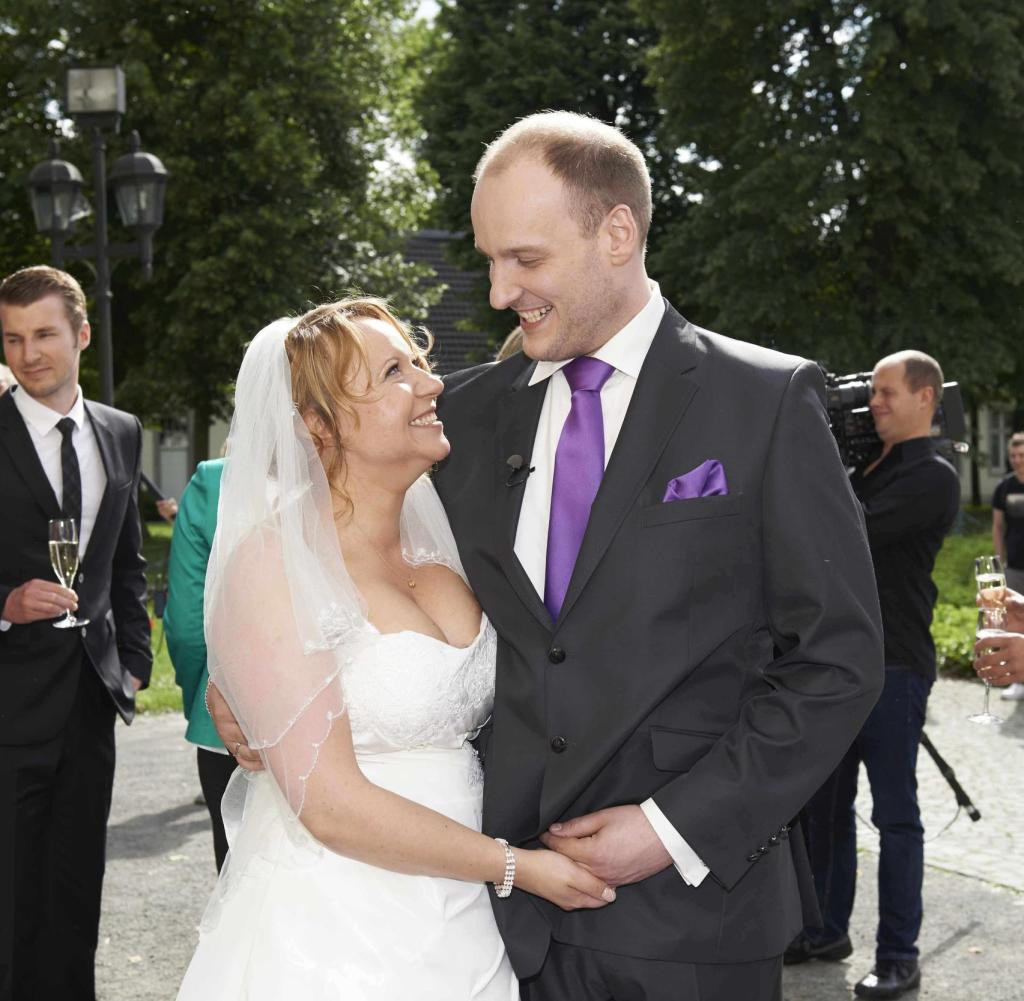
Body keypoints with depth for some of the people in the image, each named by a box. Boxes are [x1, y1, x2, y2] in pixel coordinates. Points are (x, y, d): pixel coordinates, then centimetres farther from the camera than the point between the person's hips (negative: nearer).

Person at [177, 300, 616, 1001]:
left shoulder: (438, 543, 7)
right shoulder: (270, 564, -14)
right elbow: (329, 803, -18)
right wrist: (514, 865, -13)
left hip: (458, 928, 7)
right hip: (328, 935, -6)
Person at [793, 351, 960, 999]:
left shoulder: (932, 478, -10)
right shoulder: (869, 468, 16)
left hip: (893, 666, -8)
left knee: (895, 815, -1)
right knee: (826, 805, 13)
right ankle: (828, 931, 25)